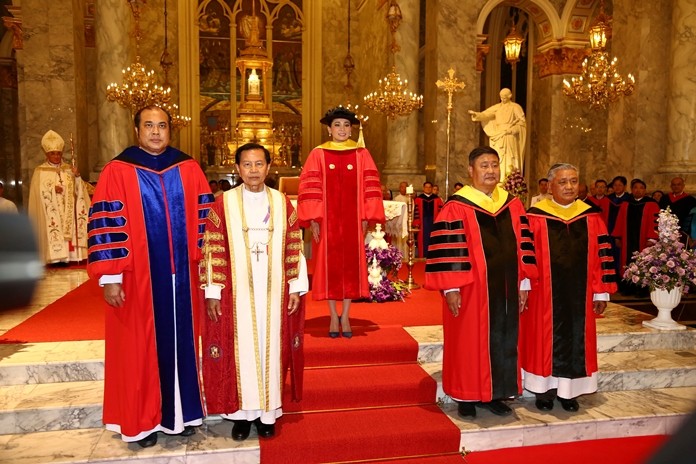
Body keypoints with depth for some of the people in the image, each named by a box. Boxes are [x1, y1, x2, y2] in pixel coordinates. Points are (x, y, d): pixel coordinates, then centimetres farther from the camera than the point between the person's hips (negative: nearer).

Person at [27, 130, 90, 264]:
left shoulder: (68, 169, 13)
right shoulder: (40, 171, 4)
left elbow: (78, 190, 6)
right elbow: (39, 191, -6)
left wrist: (77, 176, -11)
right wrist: (53, 189, -22)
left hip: (68, 212, 3)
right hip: (51, 213, -3)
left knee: (69, 231, -4)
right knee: (53, 233, -10)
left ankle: (68, 257, -2)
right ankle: (55, 258, -11)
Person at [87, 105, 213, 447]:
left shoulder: (188, 169, 5)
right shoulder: (117, 171, -5)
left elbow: (204, 218, 8)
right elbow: (105, 225, -8)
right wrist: (109, 277, -11)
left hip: (181, 276, 3)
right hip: (137, 278, -3)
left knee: (181, 341, 12)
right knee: (140, 347, 7)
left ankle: (180, 412, 27)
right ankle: (143, 420, 22)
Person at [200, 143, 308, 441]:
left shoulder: (282, 203, 4)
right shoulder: (223, 204, -1)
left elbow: (294, 248, 5)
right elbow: (214, 251, -2)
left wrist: (296, 288, 1)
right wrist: (212, 293, -6)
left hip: (273, 293, 2)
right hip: (237, 293, -1)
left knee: (271, 348, 8)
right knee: (240, 350, 5)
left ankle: (268, 412, 21)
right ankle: (242, 412, 19)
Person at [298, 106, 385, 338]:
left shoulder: (361, 154, 5)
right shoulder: (318, 154, 1)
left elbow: (370, 187, 3)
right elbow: (309, 188, -3)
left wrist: (366, 217, -4)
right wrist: (313, 219, -10)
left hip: (352, 221, 1)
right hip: (327, 221, -1)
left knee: (351, 265, 4)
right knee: (329, 266, 3)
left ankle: (345, 316, 15)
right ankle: (333, 317, 16)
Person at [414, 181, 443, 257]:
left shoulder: (437, 199, 6)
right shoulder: (418, 199, 4)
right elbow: (416, 212, 1)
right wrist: (416, 224, -6)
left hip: (434, 222, 1)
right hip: (423, 223, -1)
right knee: (423, 241, 1)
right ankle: (423, 259, 6)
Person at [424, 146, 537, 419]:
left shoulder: (512, 205, 8)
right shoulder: (457, 208, -8)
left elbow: (523, 245, 11)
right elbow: (446, 249, -11)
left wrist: (524, 282, 7)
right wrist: (451, 288, -15)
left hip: (505, 289, 5)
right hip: (471, 290, -5)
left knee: (503, 341, 12)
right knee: (469, 343, 5)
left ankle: (495, 394, 27)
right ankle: (466, 397, 20)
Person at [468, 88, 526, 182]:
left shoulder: (515, 107, 0)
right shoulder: (497, 107, 12)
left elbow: (522, 121, -3)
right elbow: (485, 114, 5)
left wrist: (512, 129, -14)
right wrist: (476, 114, -12)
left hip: (509, 137, -4)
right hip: (498, 137, 4)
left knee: (509, 159, -8)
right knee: (498, 158, 0)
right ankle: (499, 181, 2)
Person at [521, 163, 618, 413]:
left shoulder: (591, 217, 3)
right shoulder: (535, 217, -6)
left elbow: (601, 255, 5)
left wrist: (601, 292, 3)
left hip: (579, 294, 3)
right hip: (544, 294, -3)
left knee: (576, 340, 10)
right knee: (546, 340, 7)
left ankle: (569, 391, 24)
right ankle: (544, 390, 22)